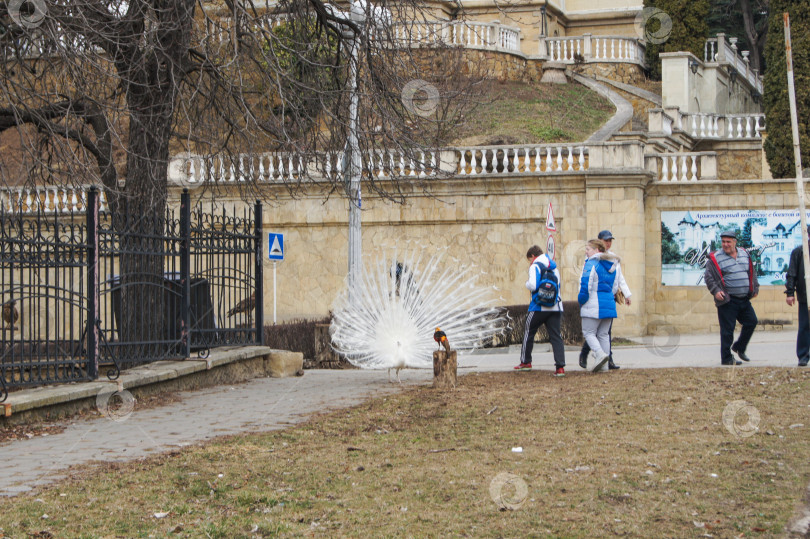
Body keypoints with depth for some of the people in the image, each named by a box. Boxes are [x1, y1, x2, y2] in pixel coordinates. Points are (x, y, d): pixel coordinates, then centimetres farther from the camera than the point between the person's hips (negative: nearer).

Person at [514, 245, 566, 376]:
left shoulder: (535, 266, -7)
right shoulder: (554, 268, 16)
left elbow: (533, 285, -17)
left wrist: (527, 283, 1)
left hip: (539, 307, -5)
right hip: (556, 307, 5)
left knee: (528, 332, 14)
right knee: (556, 336, 0)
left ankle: (525, 362, 23)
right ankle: (560, 367, -11)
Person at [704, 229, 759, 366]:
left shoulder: (744, 254, 11)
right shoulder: (715, 258, -6)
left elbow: (752, 272, 22)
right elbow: (708, 277, -6)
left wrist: (755, 288, 17)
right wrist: (715, 291, -18)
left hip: (744, 299, 6)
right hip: (727, 300, -6)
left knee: (751, 322, 8)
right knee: (727, 329, -4)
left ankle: (739, 348, 28)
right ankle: (726, 358, 4)